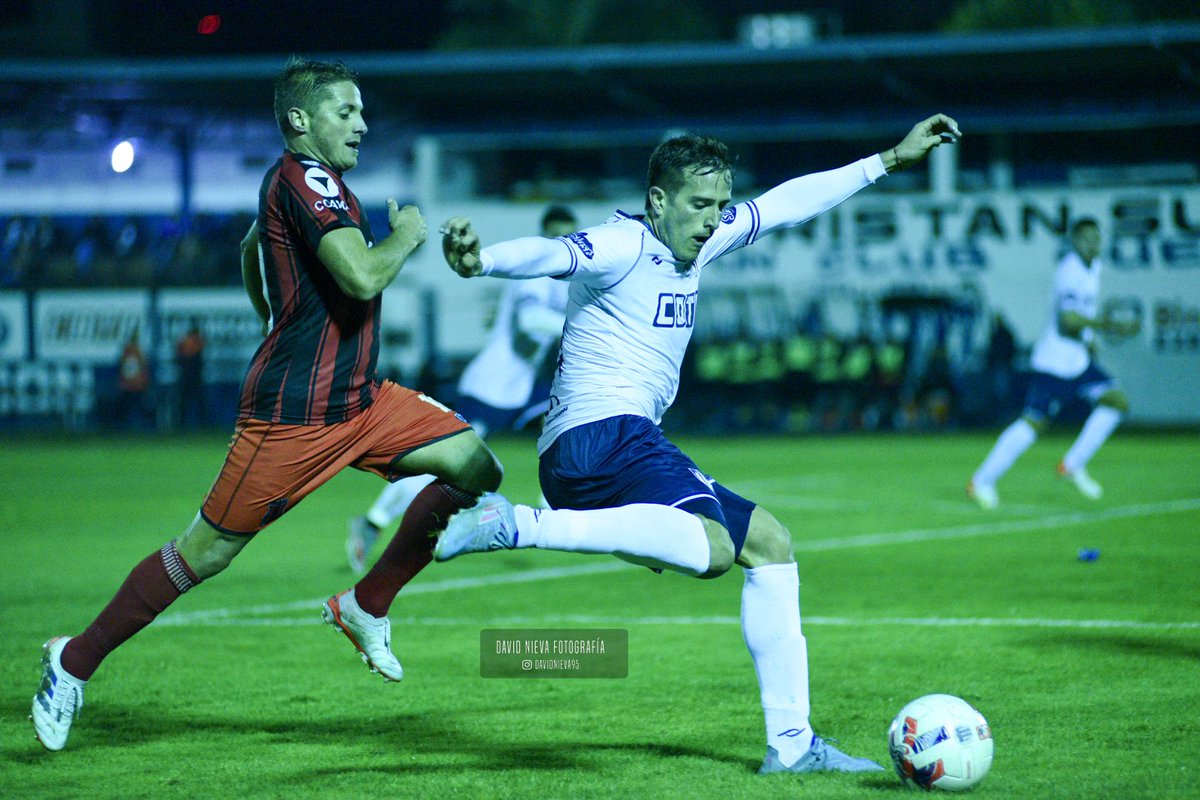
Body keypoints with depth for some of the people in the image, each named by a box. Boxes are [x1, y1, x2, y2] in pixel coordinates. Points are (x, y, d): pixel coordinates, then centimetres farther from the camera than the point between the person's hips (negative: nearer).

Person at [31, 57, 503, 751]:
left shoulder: (299, 182, 14)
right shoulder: (307, 179, -16)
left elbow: (252, 245, 34)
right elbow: (362, 277, -28)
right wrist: (406, 234, -10)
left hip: (359, 400, 9)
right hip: (293, 413, -9)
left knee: (477, 468, -3)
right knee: (206, 553, -3)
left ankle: (366, 607, 7)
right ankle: (74, 662, 12)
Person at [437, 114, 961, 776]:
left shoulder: (697, 242, 17)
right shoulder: (623, 247, -9)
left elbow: (788, 202, 27)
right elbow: (552, 254, -30)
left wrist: (888, 161, 32)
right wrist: (481, 261, -52)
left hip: (632, 443, 10)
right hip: (600, 435, -10)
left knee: (767, 542, 17)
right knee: (713, 548, -34)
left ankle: (790, 741, 17)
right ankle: (519, 527, -36)